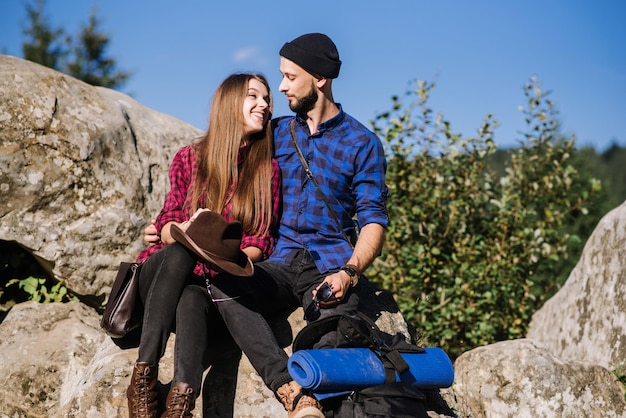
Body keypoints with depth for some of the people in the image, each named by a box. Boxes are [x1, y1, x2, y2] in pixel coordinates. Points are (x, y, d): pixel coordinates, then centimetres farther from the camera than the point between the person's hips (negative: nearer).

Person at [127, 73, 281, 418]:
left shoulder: (268, 170, 9)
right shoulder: (190, 158, 10)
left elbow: (263, 237, 5)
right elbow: (166, 225, 7)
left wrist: (239, 260, -17)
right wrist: (181, 231, -18)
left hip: (220, 286, -1)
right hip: (161, 276, 1)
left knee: (191, 302, -38)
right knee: (179, 252, -36)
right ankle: (143, 376, -41)